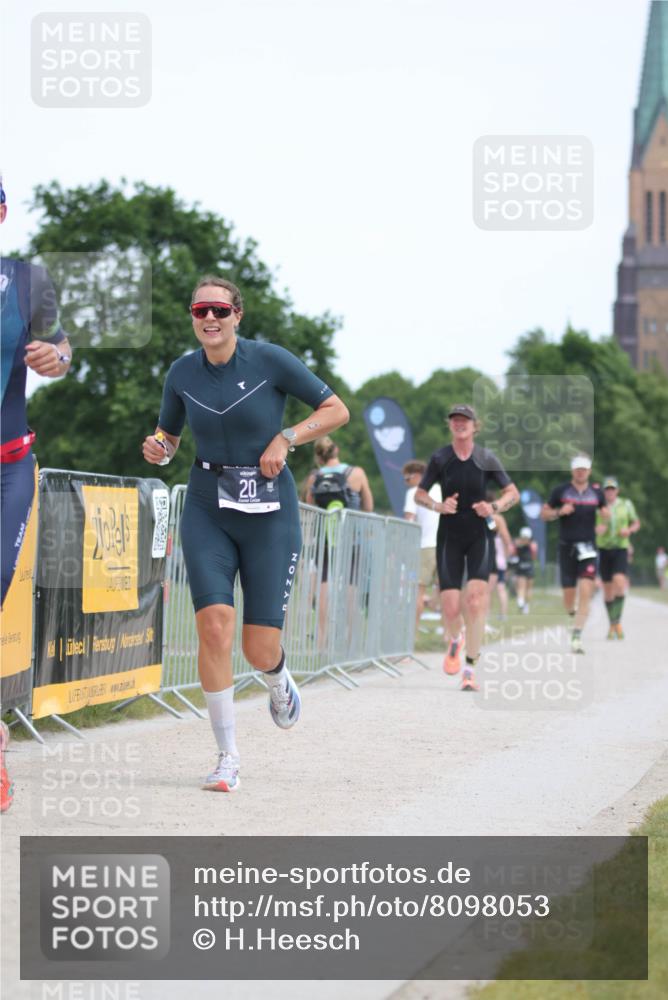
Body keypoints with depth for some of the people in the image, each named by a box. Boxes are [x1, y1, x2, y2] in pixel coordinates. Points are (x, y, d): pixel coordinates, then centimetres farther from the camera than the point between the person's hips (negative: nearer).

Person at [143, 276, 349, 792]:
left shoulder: (270, 360, -8)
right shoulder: (182, 373, 2)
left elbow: (337, 410, -1)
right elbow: (169, 436, 18)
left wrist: (286, 439, -13)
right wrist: (157, 449, -5)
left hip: (269, 512, -2)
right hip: (208, 511, 2)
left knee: (260, 650, -3)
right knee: (215, 627, -16)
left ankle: (280, 681, 37)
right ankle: (228, 758, -5)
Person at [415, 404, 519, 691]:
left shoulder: (486, 459, -1)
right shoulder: (440, 458, 0)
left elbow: (513, 493, 6)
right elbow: (419, 494, 6)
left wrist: (494, 507, -14)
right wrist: (438, 506, -14)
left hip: (478, 538, 0)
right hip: (449, 538, 0)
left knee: (475, 597, -18)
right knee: (450, 607, -6)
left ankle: (470, 668, -11)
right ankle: (454, 641, 31)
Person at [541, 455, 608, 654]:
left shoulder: (596, 492, 9)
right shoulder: (560, 491, 3)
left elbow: (605, 511, 23)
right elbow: (544, 514, 7)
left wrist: (606, 514, -1)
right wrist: (559, 512, -12)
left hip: (588, 548, 0)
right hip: (567, 547, 0)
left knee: (585, 592, -15)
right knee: (569, 595, 1)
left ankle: (576, 637, -16)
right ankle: (574, 614, 37)